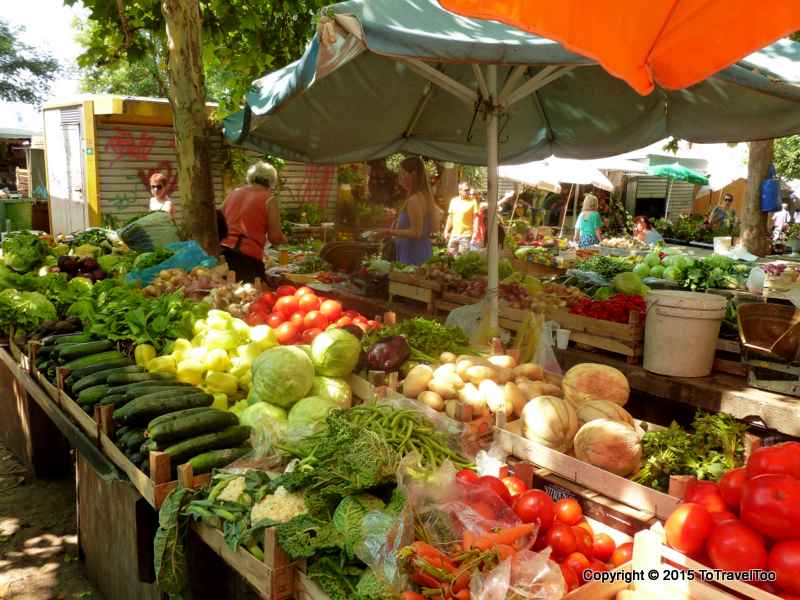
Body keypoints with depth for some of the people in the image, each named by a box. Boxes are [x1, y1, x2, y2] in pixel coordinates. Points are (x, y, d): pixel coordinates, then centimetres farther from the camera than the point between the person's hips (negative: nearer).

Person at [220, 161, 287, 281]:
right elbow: (275, 238, -2)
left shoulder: (233, 193, 16)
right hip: (248, 258, -5)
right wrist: (284, 239, 19)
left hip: (222, 253, 6)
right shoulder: (269, 199, 1)